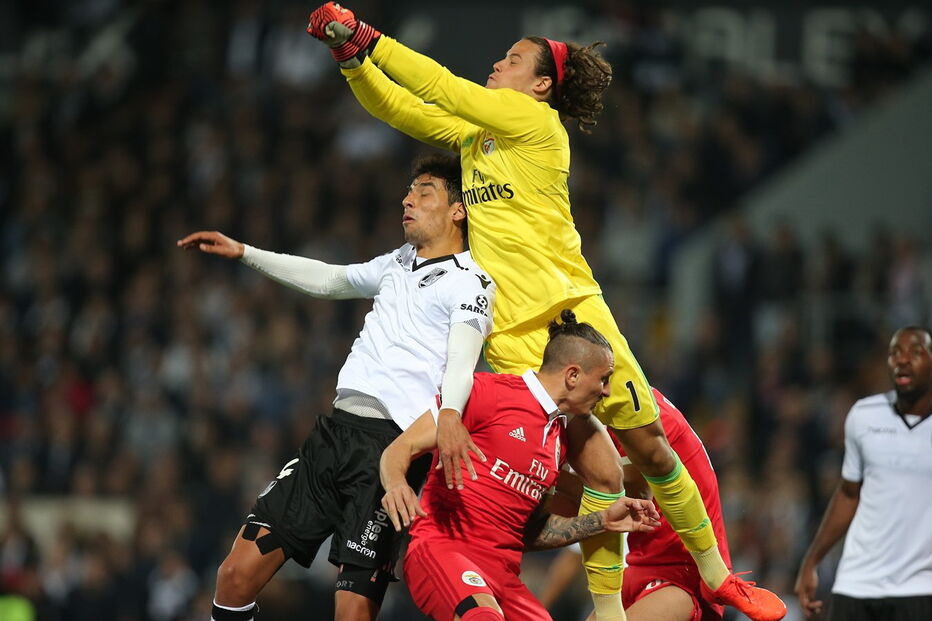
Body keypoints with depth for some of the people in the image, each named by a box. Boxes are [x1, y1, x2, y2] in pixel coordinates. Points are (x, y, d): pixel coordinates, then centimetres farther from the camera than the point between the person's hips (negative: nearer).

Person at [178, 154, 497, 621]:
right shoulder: (400, 263, 23)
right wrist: (243, 253, 41)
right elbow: (329, 279, 41)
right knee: (236, 576, -1)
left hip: (392, 442, -7)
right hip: (336, 429, 7)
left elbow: (460, 367, -17)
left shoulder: (470, 282, -1)